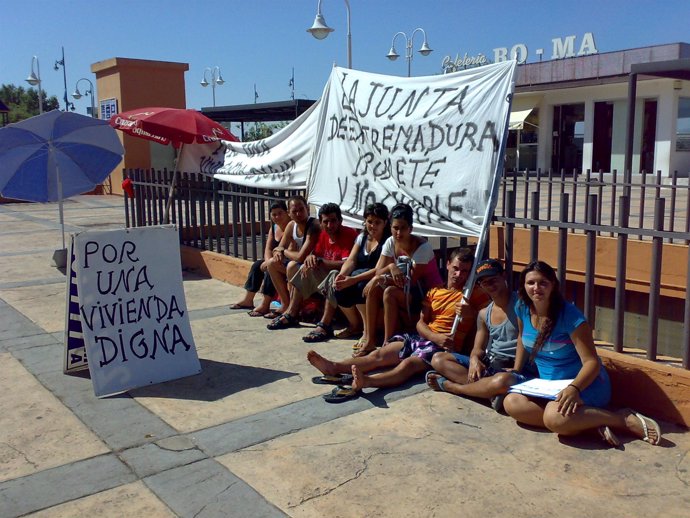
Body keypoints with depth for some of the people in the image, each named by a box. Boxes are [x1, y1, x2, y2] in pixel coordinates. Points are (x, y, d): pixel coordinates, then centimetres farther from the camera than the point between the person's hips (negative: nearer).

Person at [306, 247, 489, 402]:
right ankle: (333, 368, -29)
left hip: (445, 346, -6)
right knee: (378, 355, -14)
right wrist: (436, 337, -11)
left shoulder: (474, 294, 7)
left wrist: (470, 313, -19)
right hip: (422, 338, 6)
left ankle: (365, 381, -61)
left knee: (409, 363, -34)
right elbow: (421, 323, 11)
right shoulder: (435, 291, 19)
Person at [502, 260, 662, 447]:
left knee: (556, 418, -37)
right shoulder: (522, 308, -1)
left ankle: (626, 419, -16)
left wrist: (574, 388, -39)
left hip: (583, 384, -7)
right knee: (511, 403, -22)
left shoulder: (569, 315, -19)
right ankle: (589, 421, -17)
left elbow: (592, 362, -21)